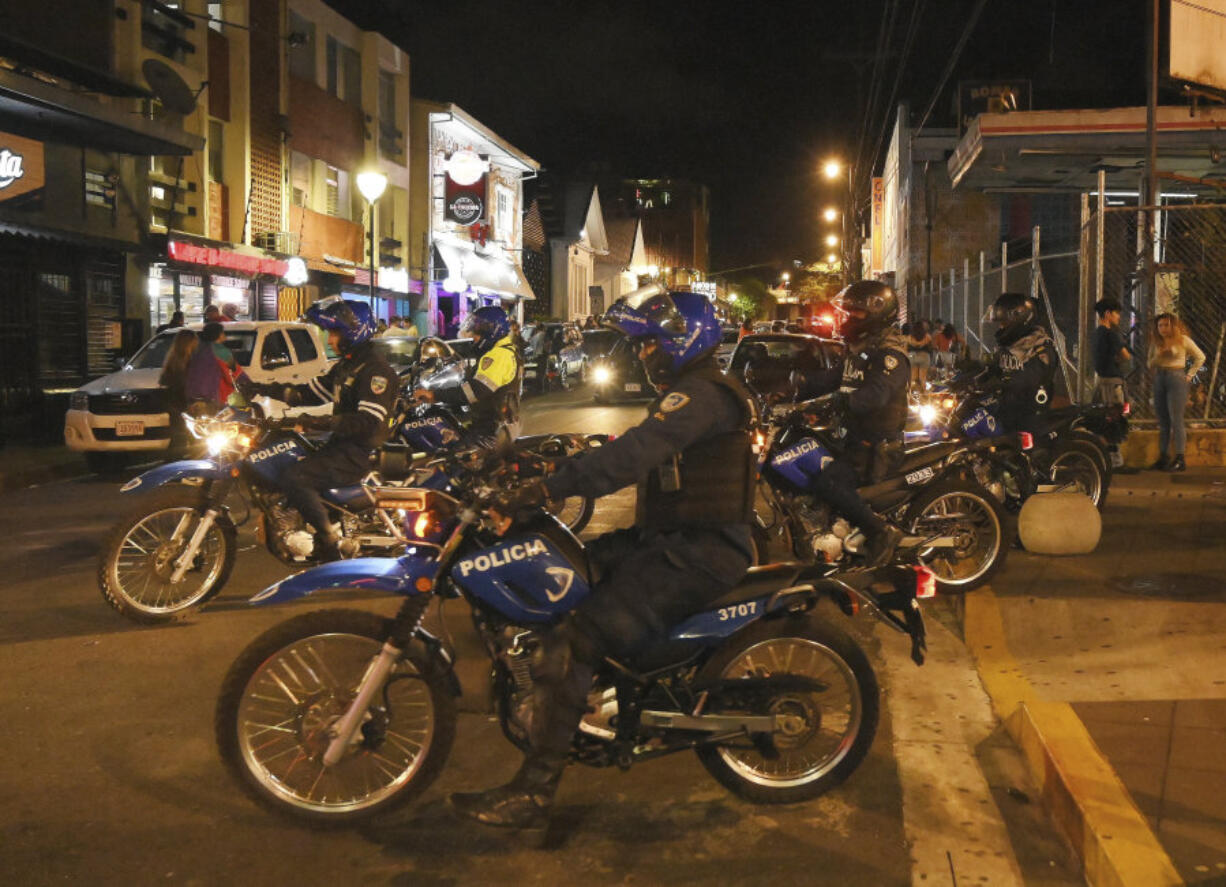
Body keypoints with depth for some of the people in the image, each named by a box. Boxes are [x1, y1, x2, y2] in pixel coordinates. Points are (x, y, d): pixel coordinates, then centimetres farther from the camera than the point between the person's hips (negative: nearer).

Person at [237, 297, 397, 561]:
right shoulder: (345, 366, 18)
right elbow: (311, 391, 19)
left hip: (361, 454, -11)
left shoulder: (376, 370, -15)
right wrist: (265, 388, 11)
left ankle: (330, 540, -20)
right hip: (342, 444, 11)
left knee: (295, 478, -25)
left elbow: (369, 421, -25)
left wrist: (325, 422, -33)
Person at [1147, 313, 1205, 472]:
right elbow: (1150, 364, 15)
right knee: (1162, 421, 6)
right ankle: (1163, 458, 9)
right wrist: (1158, 356, -5)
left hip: (1177, 378, -5)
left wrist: (1189, 375, -2)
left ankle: (1180, 459, -10)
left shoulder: (1183, 340, -1)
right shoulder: (1156, 342, 11)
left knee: (1176, 420, -10)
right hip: (1159, 380, 5)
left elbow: (1200, 357, 5)